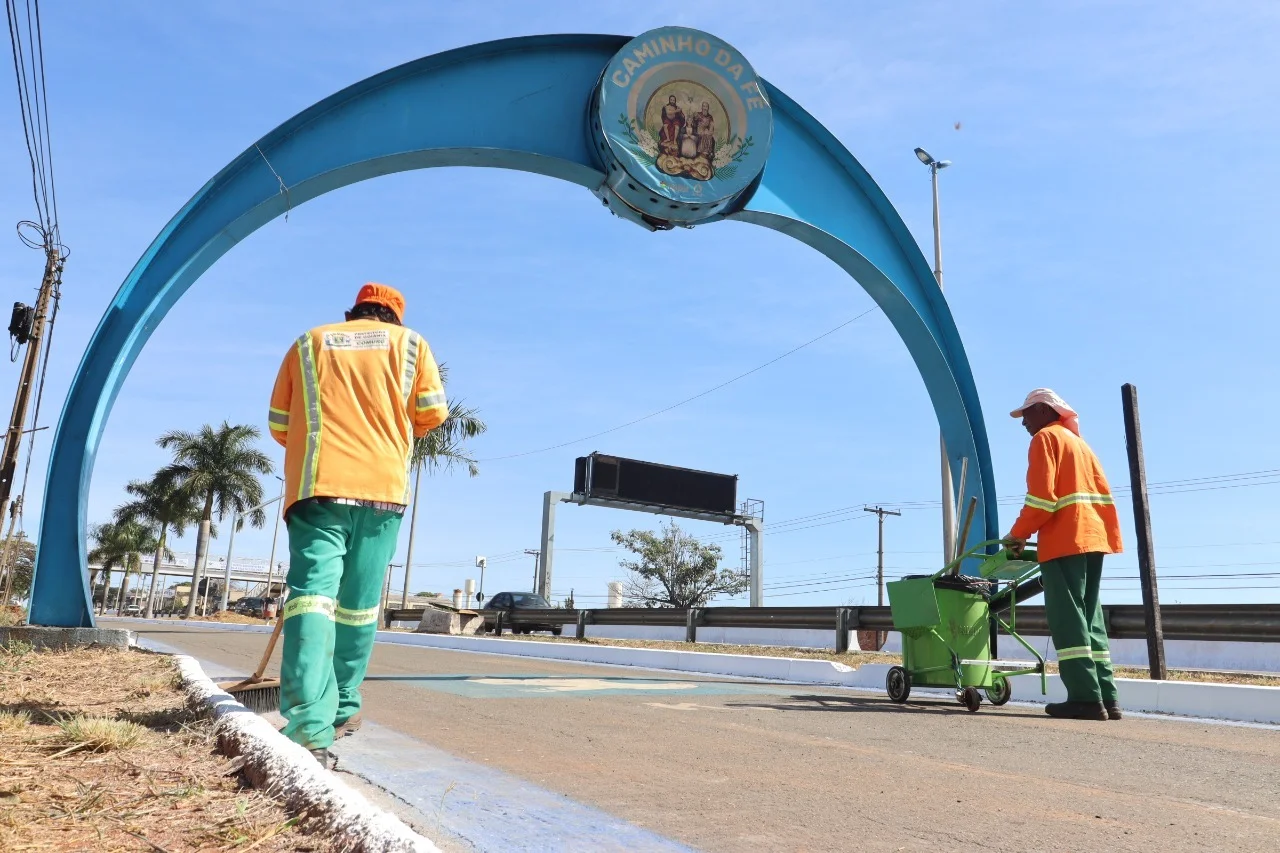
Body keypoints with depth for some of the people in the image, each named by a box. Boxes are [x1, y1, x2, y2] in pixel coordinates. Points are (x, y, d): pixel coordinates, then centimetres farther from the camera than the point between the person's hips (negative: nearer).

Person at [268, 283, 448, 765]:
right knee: (359, 603, 12)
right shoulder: (409, 343, 12)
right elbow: (434, 413, 6)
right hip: (383, 487, 1)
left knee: (312, 591, -12)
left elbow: (279, 425, 15)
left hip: (318, 485, 0)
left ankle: (311, 726, -28)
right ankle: (343, 709, 21)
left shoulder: (309, 343, 15)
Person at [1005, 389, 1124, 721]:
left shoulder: (1045, 438, -1)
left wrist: (1018, 534, -4)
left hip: (1064, 541, -9)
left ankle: (1086, 697, -14)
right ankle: (1105, 697, 6)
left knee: (1067, 619, -9)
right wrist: (1111, 534, 19)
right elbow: (1103, 493, 19)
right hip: (1092, 538, 9)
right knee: (1089, 618, 9)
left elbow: (1041, 495, -12)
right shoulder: (1079, 442, 24)